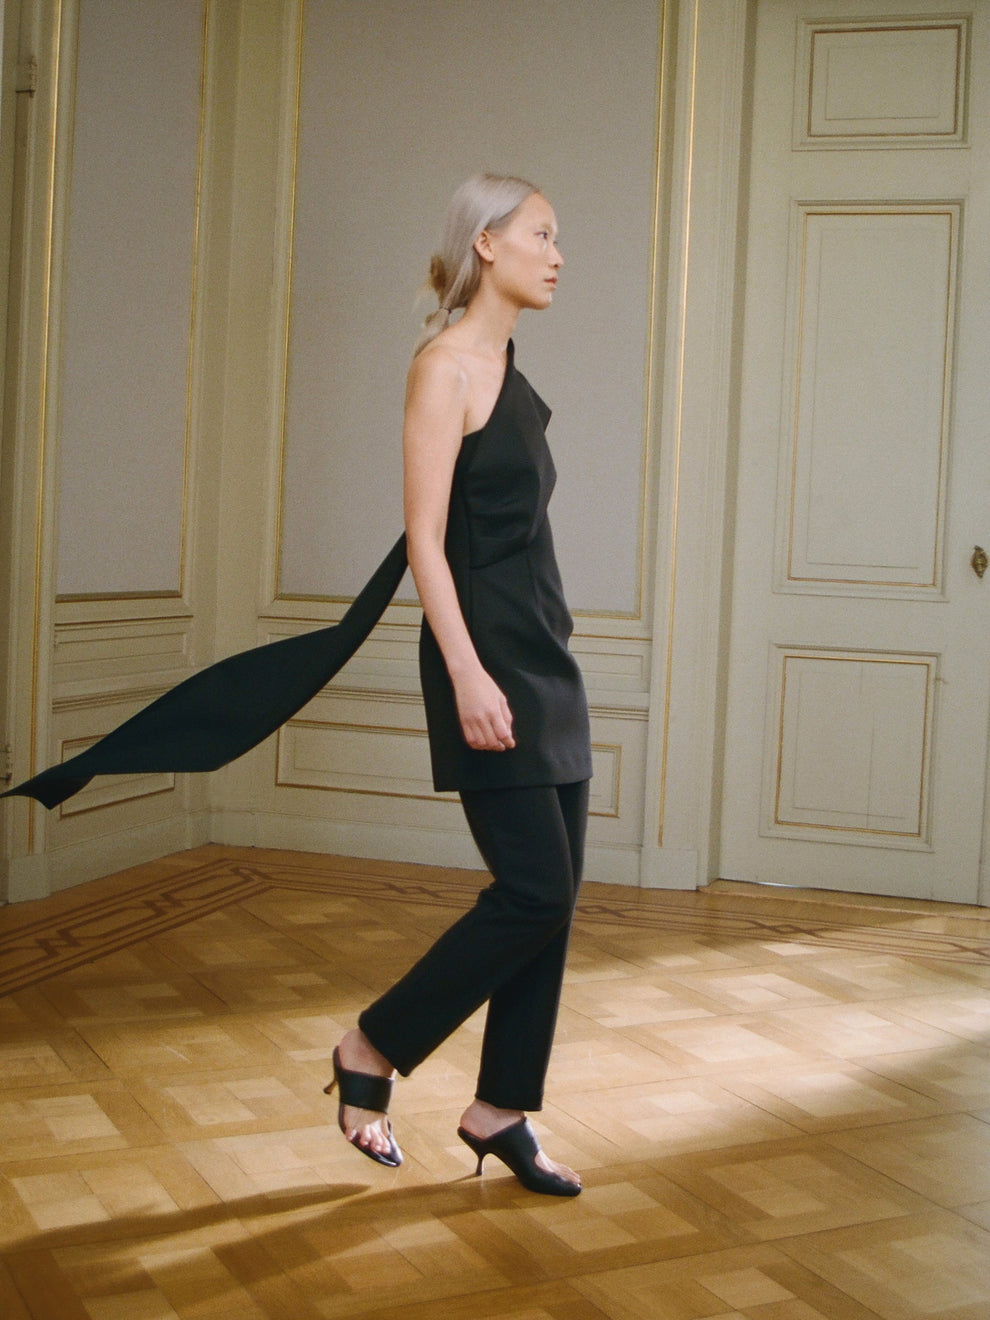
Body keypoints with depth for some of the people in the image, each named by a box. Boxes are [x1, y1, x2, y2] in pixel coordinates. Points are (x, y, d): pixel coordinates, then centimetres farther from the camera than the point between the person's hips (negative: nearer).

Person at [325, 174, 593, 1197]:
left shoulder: (508, 370, 17)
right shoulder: (445, 364, -9)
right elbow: (425, 538, -15)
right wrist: (467, 673, -22)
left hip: (545, 657, 9)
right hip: (486, 658, -9)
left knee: (551, 898, 8)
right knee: (534, 892, -9)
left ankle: (500, 1112, 19)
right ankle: (372, 1052, 10)